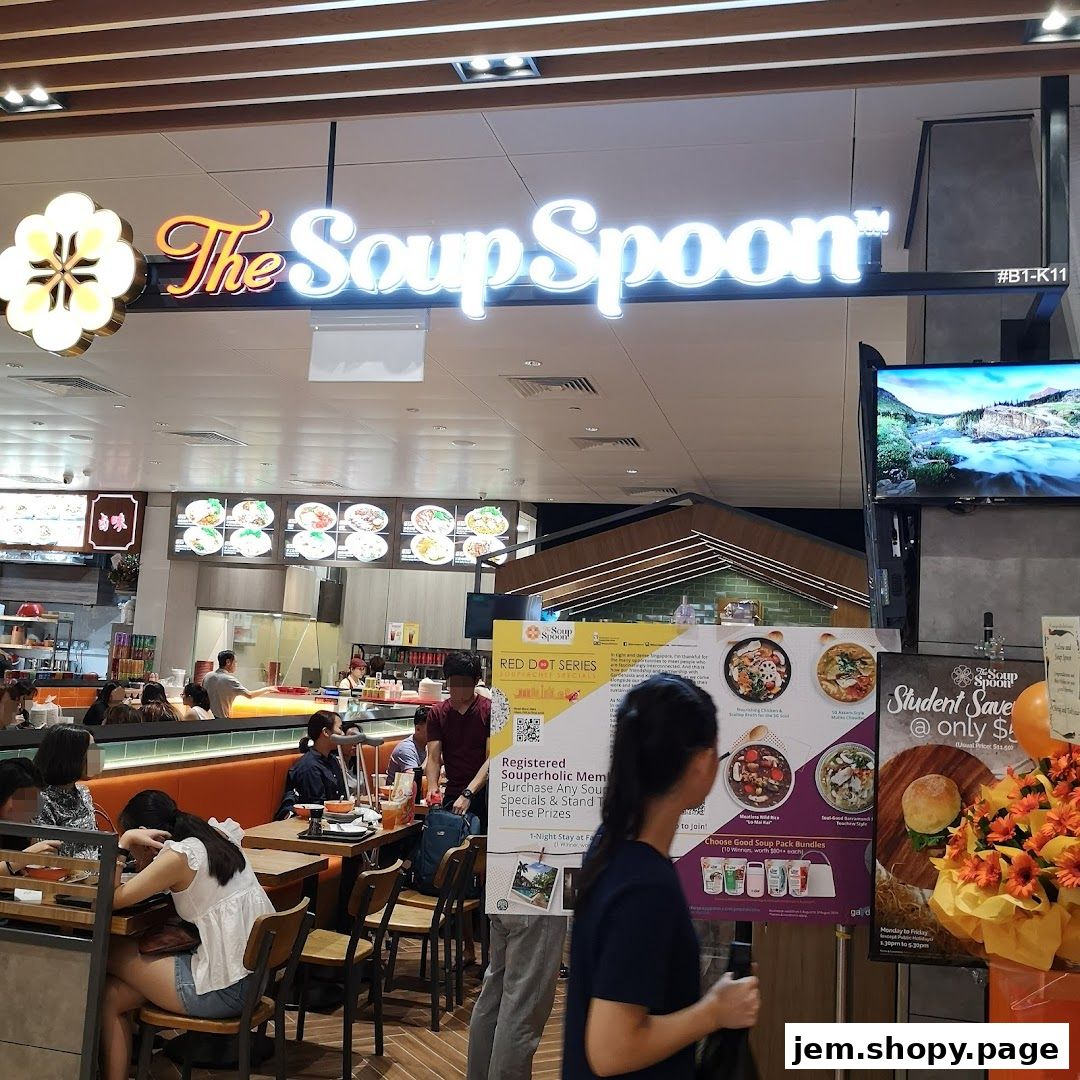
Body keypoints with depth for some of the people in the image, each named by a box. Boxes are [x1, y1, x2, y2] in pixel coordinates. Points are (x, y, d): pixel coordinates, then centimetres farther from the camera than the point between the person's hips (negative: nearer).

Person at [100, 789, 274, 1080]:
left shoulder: (179, 856, -14)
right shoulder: (216, 838, 8)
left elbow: (112, 899, -13)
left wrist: (123, 841, -5)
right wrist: (150, 870, 11)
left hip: (222, 990, -8)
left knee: (106, 952, 10)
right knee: (112, 994, 13)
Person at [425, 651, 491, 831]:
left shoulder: (489, 710, -2)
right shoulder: (437, 713, 10)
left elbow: (492, 759, -10)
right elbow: (434, 758, 3)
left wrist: (468, 794, -20)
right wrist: (432, 787, -17)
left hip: (483, 793, -3)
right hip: (453, 795, 3)